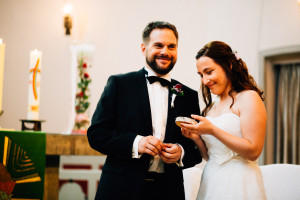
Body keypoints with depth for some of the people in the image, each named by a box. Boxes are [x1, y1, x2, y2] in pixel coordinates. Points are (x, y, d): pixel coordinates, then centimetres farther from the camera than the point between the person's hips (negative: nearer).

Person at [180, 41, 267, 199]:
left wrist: (213, 130, -19)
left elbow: (253, 151, -16)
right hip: (210, 182, 7)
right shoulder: (212, 106, 12)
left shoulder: (248, 97, -8)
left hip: (239, 184, -6)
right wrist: (195, 137, -3)